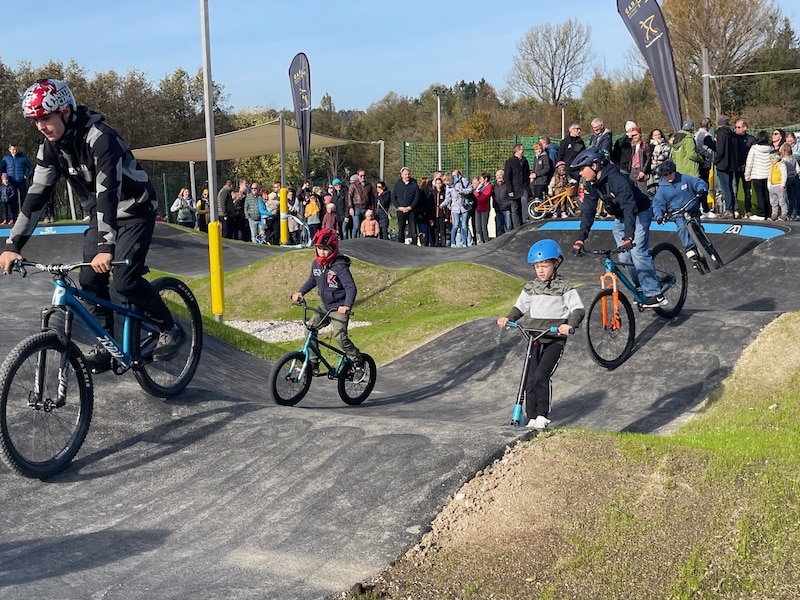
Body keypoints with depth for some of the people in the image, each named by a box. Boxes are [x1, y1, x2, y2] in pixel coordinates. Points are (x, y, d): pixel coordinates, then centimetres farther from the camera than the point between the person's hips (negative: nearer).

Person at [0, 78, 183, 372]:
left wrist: (106, 246, -48)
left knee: (124, 279, -19)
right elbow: (37, 193, -7)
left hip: (134, 211, -7)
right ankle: (106, 346, 8)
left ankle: (170, 330, 1)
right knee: (90, 279, -4)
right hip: (100, 214, 7)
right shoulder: (50, 146, -7)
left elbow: (108, 191, -38)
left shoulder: (99, 137, -29)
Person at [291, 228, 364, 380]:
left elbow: (351, 287, -27)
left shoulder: (340, 266, -21)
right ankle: (313, 365, 4)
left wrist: (347, 305, -41)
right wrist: (300, 292, 5)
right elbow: (312, 280, 19)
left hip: (339, 308, -7)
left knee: (340, 336, -19)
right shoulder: (316, 264, 1)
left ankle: (359, 363, -1)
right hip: (324, 306, 7)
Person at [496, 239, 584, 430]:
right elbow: (520, 307, 20)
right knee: (530, 379, -4)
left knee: (541, 375, -19)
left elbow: (578, 309, -8)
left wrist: (570, 324, -27)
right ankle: (532, 417, 6)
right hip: (534, 339, 4)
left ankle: (543, 415, -6)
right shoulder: (530, 287, 13)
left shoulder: (564, 287, -1)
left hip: (555, 340, -4)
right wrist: (508, 318, 0)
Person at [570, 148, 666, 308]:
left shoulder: (616, 179, -34)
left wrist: (629, 236, -53)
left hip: (639, 214, -7)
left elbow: (629, 207, -43)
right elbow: (588, 212, -8)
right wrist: (580, 239, -19)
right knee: (624, 257, -1)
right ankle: (642, 287, 16)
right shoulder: (590, 185, -10)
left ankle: (655, 294, -17)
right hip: (619, 218, 7)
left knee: (638, 252, -19)